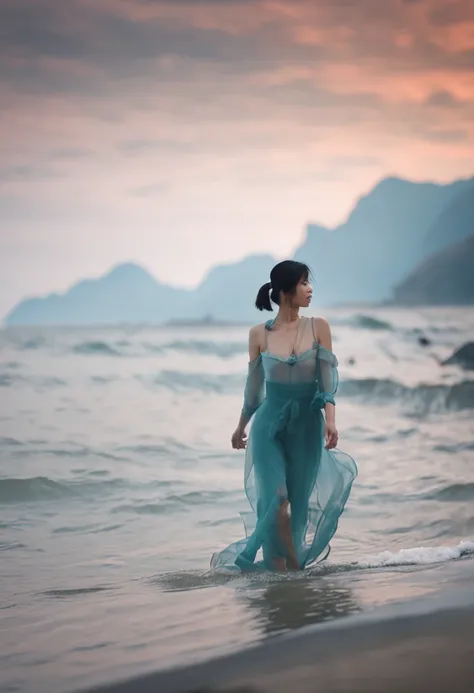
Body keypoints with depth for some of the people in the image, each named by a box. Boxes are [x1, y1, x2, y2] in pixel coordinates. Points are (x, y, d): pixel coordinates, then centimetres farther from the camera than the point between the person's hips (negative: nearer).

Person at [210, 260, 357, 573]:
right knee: (276, 502, -12)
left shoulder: (318, 328, 0)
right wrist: (241, 426, 20)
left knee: (298, 504, 6)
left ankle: (291, 563, 22)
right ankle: (281, 569, 0)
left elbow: (327, 380, -4)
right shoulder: (259, 335, -1)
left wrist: (330, 419, -19)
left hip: (307, 425, 1)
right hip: (269, 424, -1)